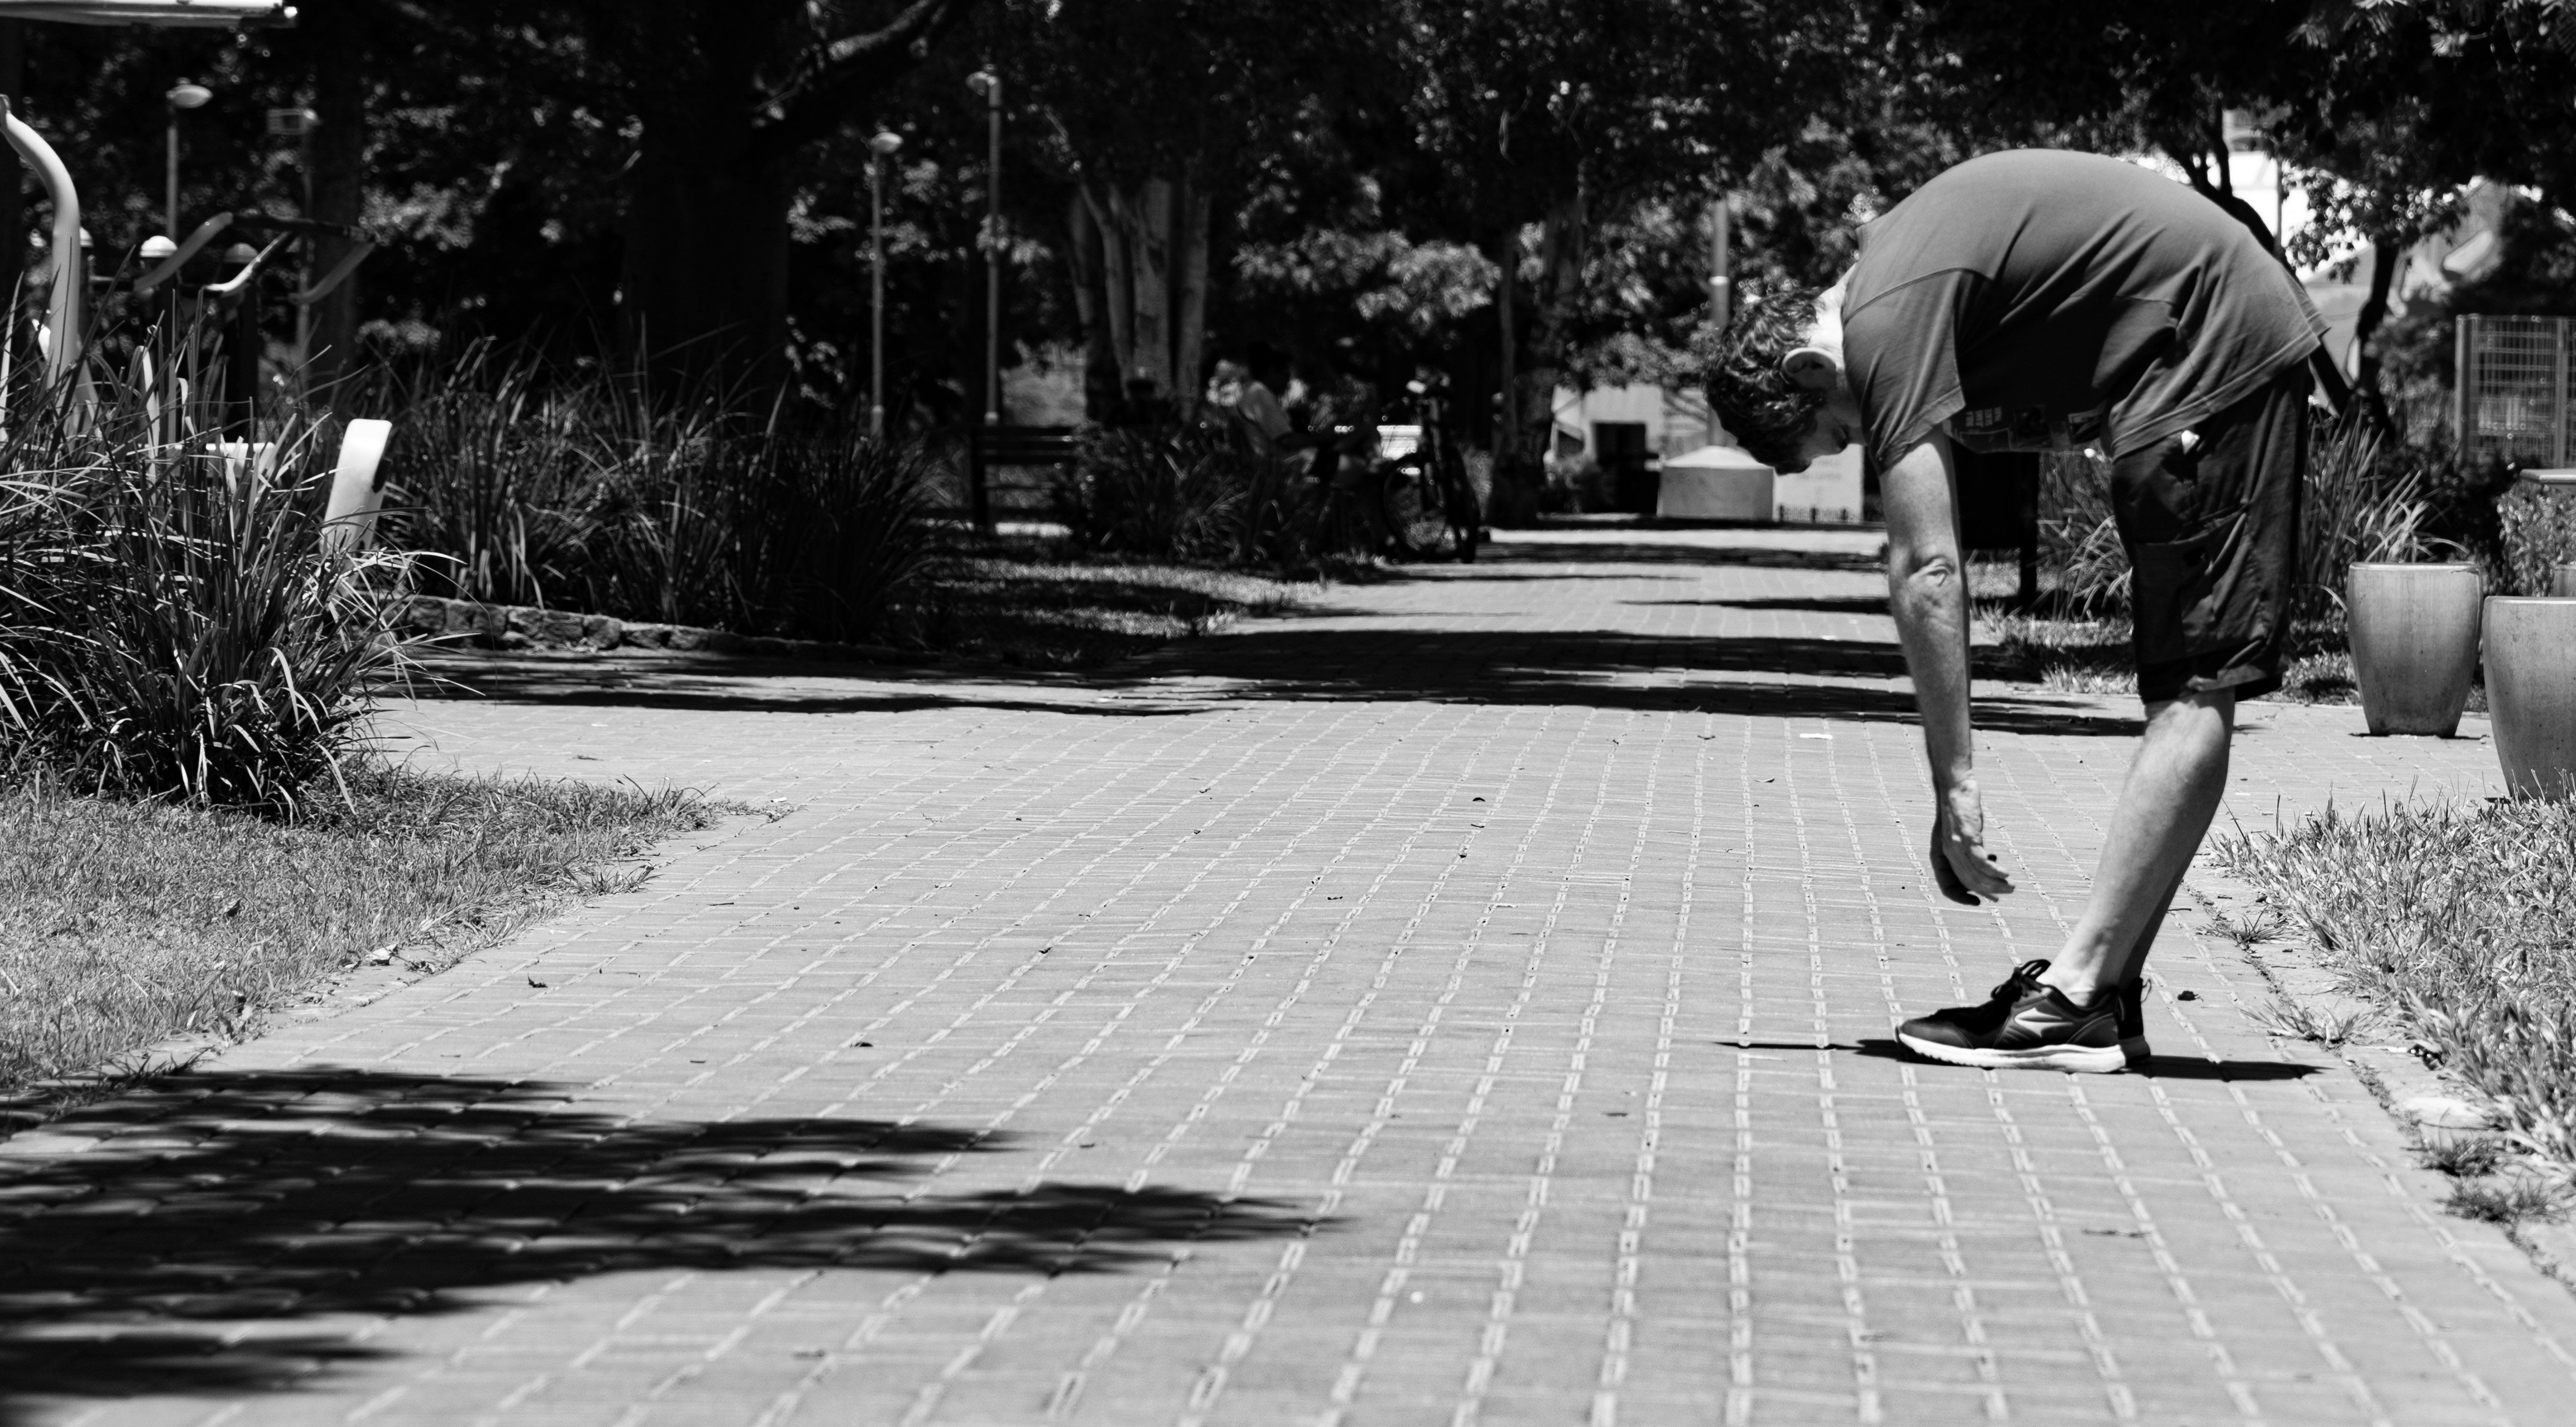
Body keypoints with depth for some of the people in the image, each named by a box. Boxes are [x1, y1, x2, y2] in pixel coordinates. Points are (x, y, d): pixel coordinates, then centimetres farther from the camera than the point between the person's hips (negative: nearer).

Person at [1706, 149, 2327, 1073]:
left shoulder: (1887, 321, -17)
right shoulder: (1892, 271, 13)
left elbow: (1926, 570, -21)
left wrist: (1953, 785, -21)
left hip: (2213, 358, -10)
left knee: (2193, 690, -12)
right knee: (2185, 690, 7)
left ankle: (2074, 998, -16)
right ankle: (2107, 991, 9)